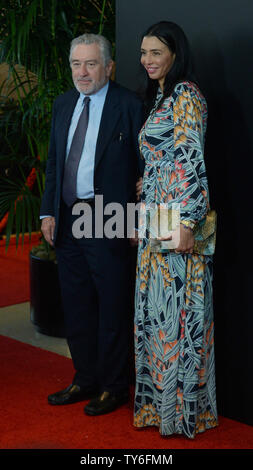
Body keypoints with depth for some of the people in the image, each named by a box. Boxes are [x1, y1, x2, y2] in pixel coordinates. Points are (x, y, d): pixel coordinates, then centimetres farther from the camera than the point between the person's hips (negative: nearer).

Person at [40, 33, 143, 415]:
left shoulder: (129, 105, -8)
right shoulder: (63, 104, 11)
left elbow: (142, 167, -9)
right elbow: (54, 162, 15)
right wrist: (49, 212, 8)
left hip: (107, 223, -6)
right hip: (67, 221, 6)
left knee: (112, 309, 5)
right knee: (76, 308, 15)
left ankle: (113, 387, 19)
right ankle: (85, 380, 30)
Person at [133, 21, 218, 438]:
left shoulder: (186, 95, -10)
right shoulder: (159, 98, 19)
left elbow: (192, 159, -18)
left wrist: (187, 222, -24)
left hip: (178, 216, -9)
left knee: (178, 306, -4)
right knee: (157, 306, 12)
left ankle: (185, 406, 6)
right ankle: (160, 397, 22)